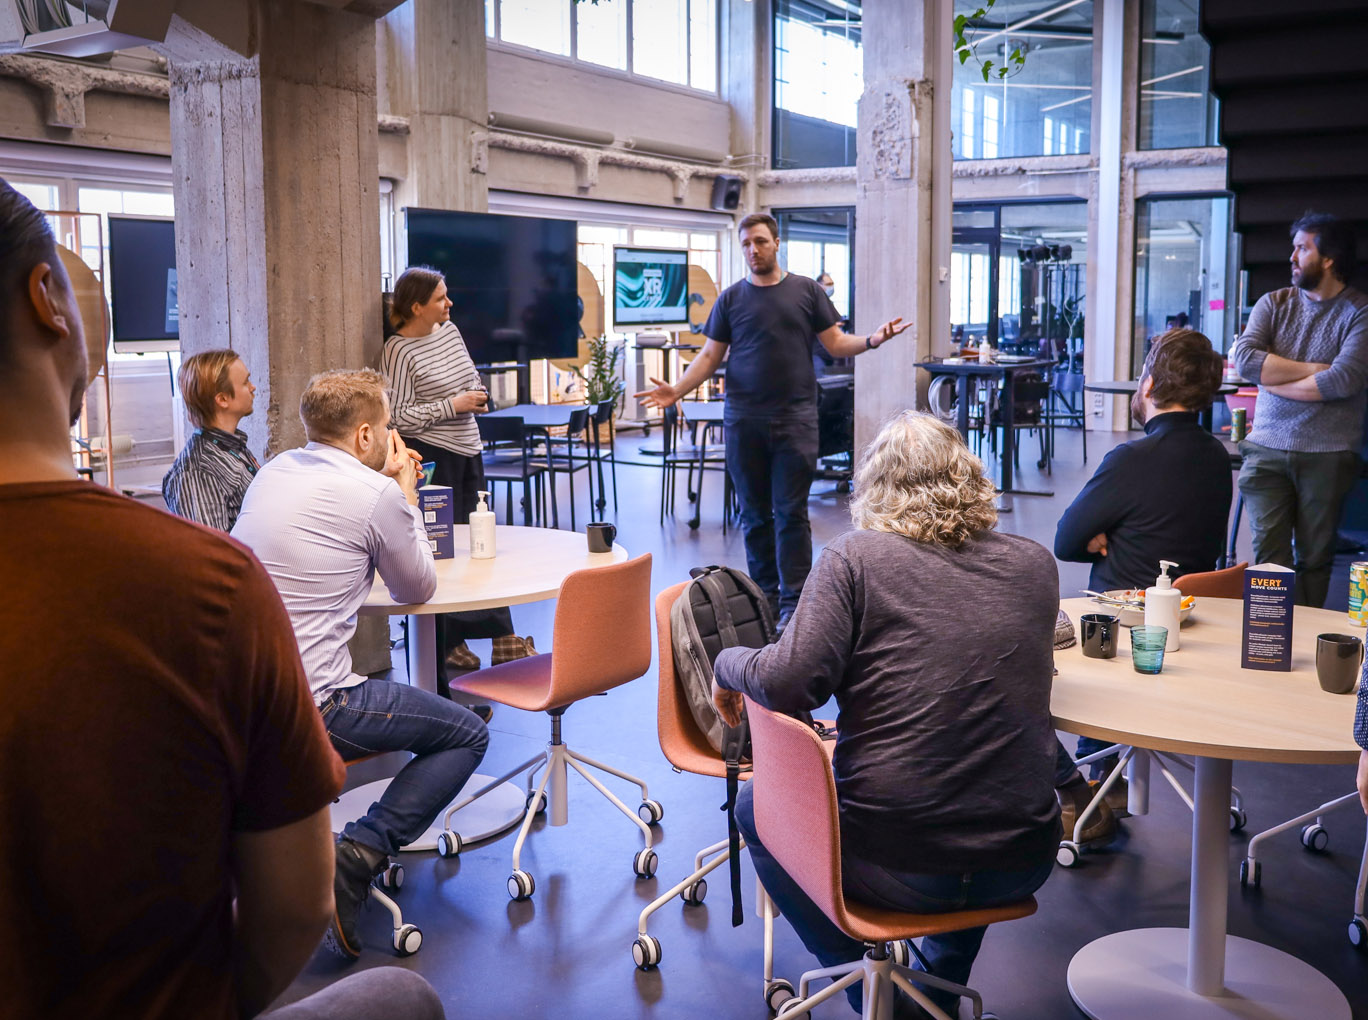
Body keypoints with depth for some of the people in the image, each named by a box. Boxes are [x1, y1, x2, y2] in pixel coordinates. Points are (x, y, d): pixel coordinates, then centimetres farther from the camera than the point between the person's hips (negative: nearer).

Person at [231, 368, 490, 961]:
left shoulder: (274, 471, 10)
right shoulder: (377, 495, -12)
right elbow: (417, 590, 4)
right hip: (307, 706, -8)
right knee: (467, 735, 5)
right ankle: (354, 860, -9)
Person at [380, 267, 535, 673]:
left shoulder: (450, 329, 10)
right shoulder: (398, 351, -13)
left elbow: (473, 376, 23)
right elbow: (400, 416, -18)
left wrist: (477, 395, 2)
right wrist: (452, 405, -17)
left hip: (467, 450, 8)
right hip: (432, 456, -8)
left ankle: (502, 639, 17)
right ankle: (447, 644, 6)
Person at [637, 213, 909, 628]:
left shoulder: (806, 290, 6)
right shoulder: (731, 298, 9)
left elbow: (836, 344, 6)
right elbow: (710, 355, 7)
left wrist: (871, 341, -14)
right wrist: (677, 389, -8)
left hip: (795, 418, -2)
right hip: (744, 420, 2)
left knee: (791, 513, -3)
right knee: (755, 514, 7)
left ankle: (793, 601, 1)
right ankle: (764, 596, 18)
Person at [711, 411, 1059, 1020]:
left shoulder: (854, 559, -10)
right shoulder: (1035, 565, 4)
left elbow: (788, 684, -18)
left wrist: (727, 664, 4)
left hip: (896, 867, -4)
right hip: (1022, 866, 5)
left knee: (755, 807, 24)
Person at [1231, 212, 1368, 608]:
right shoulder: (1274, 304, 10)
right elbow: (1245, 359, -6)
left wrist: (1277, 381, -6)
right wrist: (1314, 370, -9)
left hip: (1328, 455, -2)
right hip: (1268, 451, 2)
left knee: (1314, 558, 4)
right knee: (1269, 556, -2)